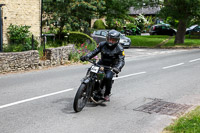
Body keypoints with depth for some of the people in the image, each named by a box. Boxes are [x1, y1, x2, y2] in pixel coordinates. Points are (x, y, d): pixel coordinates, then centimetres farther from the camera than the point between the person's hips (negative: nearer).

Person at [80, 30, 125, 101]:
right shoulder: (102, 44, -3)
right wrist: (86, 56, -20)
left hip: (111, 66, -4)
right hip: (101, 63, 4)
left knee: (108, 77, -29)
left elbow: (121, 60, -19)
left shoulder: (119, 49, -12)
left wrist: (118, 68, -41)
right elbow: (94, 51, -2)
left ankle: (107, 94, -5)